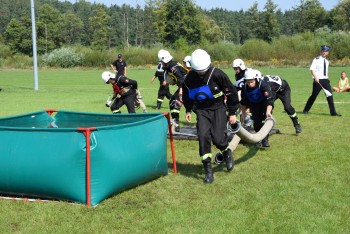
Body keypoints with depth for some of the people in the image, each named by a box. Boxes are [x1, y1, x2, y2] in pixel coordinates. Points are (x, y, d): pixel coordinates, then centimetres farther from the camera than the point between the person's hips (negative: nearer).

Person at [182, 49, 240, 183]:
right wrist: (188, 110, 16)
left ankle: (227, 152, 21)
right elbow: (186, 93, 17)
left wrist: (232, 112, -2)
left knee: (217, 137, -16)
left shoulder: (217, 74, -17)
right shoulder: (190, 77, -5)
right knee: (203, 135, -14)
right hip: (202, 110, 3)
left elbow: (231, 92, -7)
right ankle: (208, 170, -6)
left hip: (218, 108, -3)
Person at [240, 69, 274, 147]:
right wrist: (243, 114, 3)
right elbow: (244, 102, -5)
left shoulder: (264, 85, -35)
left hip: (265, 104, -3)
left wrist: (268, 111, -54)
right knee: (256, 122, -4)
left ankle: (265, 139, -13)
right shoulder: (245, 88, -22)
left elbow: (269, 100, -40)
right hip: (254, 105, 3)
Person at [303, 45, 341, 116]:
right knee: (314, 96, 2)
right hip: (318, 80, -6)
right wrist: (315, 77, -25)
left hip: (325, 80, 6)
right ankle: (306, 110, 18)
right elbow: (312, 69, -15)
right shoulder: (317, 59, -6)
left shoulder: (327, 61, 14)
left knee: (330, 96, -1)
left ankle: (333, 112, 1)